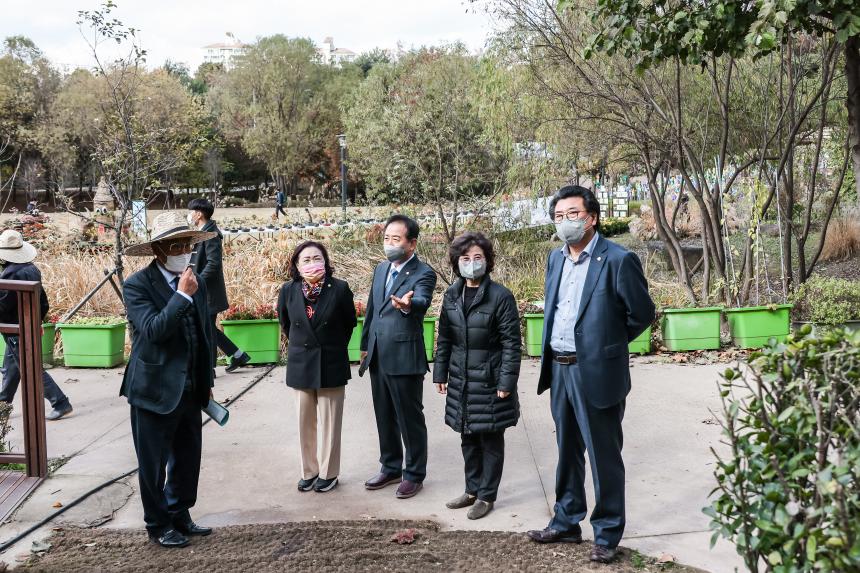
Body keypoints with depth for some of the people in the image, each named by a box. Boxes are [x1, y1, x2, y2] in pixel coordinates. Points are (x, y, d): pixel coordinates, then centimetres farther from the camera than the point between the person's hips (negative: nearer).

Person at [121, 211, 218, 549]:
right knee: (153, 464, 8)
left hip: (191, 391, 6)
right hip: (155, 391, -6)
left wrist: (207, 381, 16)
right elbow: (152, 330, -26)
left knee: (188, 460, 16)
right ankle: (158, 526, 24)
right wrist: (183, 295, -24)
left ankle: (180, 515, 34)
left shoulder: (196, 282, 7)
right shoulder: (137, 285, -12)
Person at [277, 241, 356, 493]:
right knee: (305, 423, 10)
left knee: (330, 422, 5)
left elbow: (350, 323, 4)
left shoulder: (340, 288, -10)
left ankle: (328, 473, 18)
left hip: (332, 366, -2)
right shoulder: (288, 290, -4)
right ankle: (308, 472, 23)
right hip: (300, 366, 2)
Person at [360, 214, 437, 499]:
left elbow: (422, 301, -33)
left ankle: (414, 474, 19)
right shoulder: (381, 269, 10)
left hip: (405, 358, -7)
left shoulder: (423, 274, -12)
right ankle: (391, 467, 33)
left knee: (411, 419, 5)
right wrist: (365, 347, 18)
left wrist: (407, 304, -56)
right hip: (378, 357, 7)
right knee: (384, 417, 18)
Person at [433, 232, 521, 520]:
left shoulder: (500, 296, -12)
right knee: (468, 438, 16)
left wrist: (506, 382, -15)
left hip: (489, 379, -5)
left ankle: (486, 496, 20)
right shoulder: (452, 295, 5)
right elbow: (444, 338, 11)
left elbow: (511, 342, -12)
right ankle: (472, 490, 31)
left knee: (491, 439, 7)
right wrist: (440, 373, 9)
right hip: (461, 379, 6)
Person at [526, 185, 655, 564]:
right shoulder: (556, 258, 9)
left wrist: (608, 344, 3)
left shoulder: (618, 260, -13)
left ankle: (607, 535, 20)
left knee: (604, 457, 5)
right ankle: (566, 522, 34)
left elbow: (642, 313, -7)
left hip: (597, 373, -7)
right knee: (567, 451, 19)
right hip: (559, 369, 7)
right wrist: (553, 354, 13)